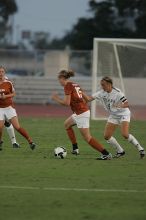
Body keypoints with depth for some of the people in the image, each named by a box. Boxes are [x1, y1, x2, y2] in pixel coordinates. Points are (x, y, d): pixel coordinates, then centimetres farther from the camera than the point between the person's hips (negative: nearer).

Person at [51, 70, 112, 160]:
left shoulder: (68, 86, -11)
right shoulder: (75, 85, 16)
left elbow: (67, 103, -15)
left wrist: (56, 99, -1)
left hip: (81, 114, -10)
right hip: (85, 110, 10)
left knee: (88, 137, -7)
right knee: (67, 124, 29)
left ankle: (106, 154, -12)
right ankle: (75, 149, 26)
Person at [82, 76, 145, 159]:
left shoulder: (117, 92, -23)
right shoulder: (101, 93, -7)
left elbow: (127, 104, -25)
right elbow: (89, 98, -11)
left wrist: (120, 106, -44)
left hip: (123, 114, -7)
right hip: (113, 116, 7)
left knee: (125, 134, -25)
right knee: (107, 136, -2)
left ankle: (140, 149, -9)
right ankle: (120, 151, 15)